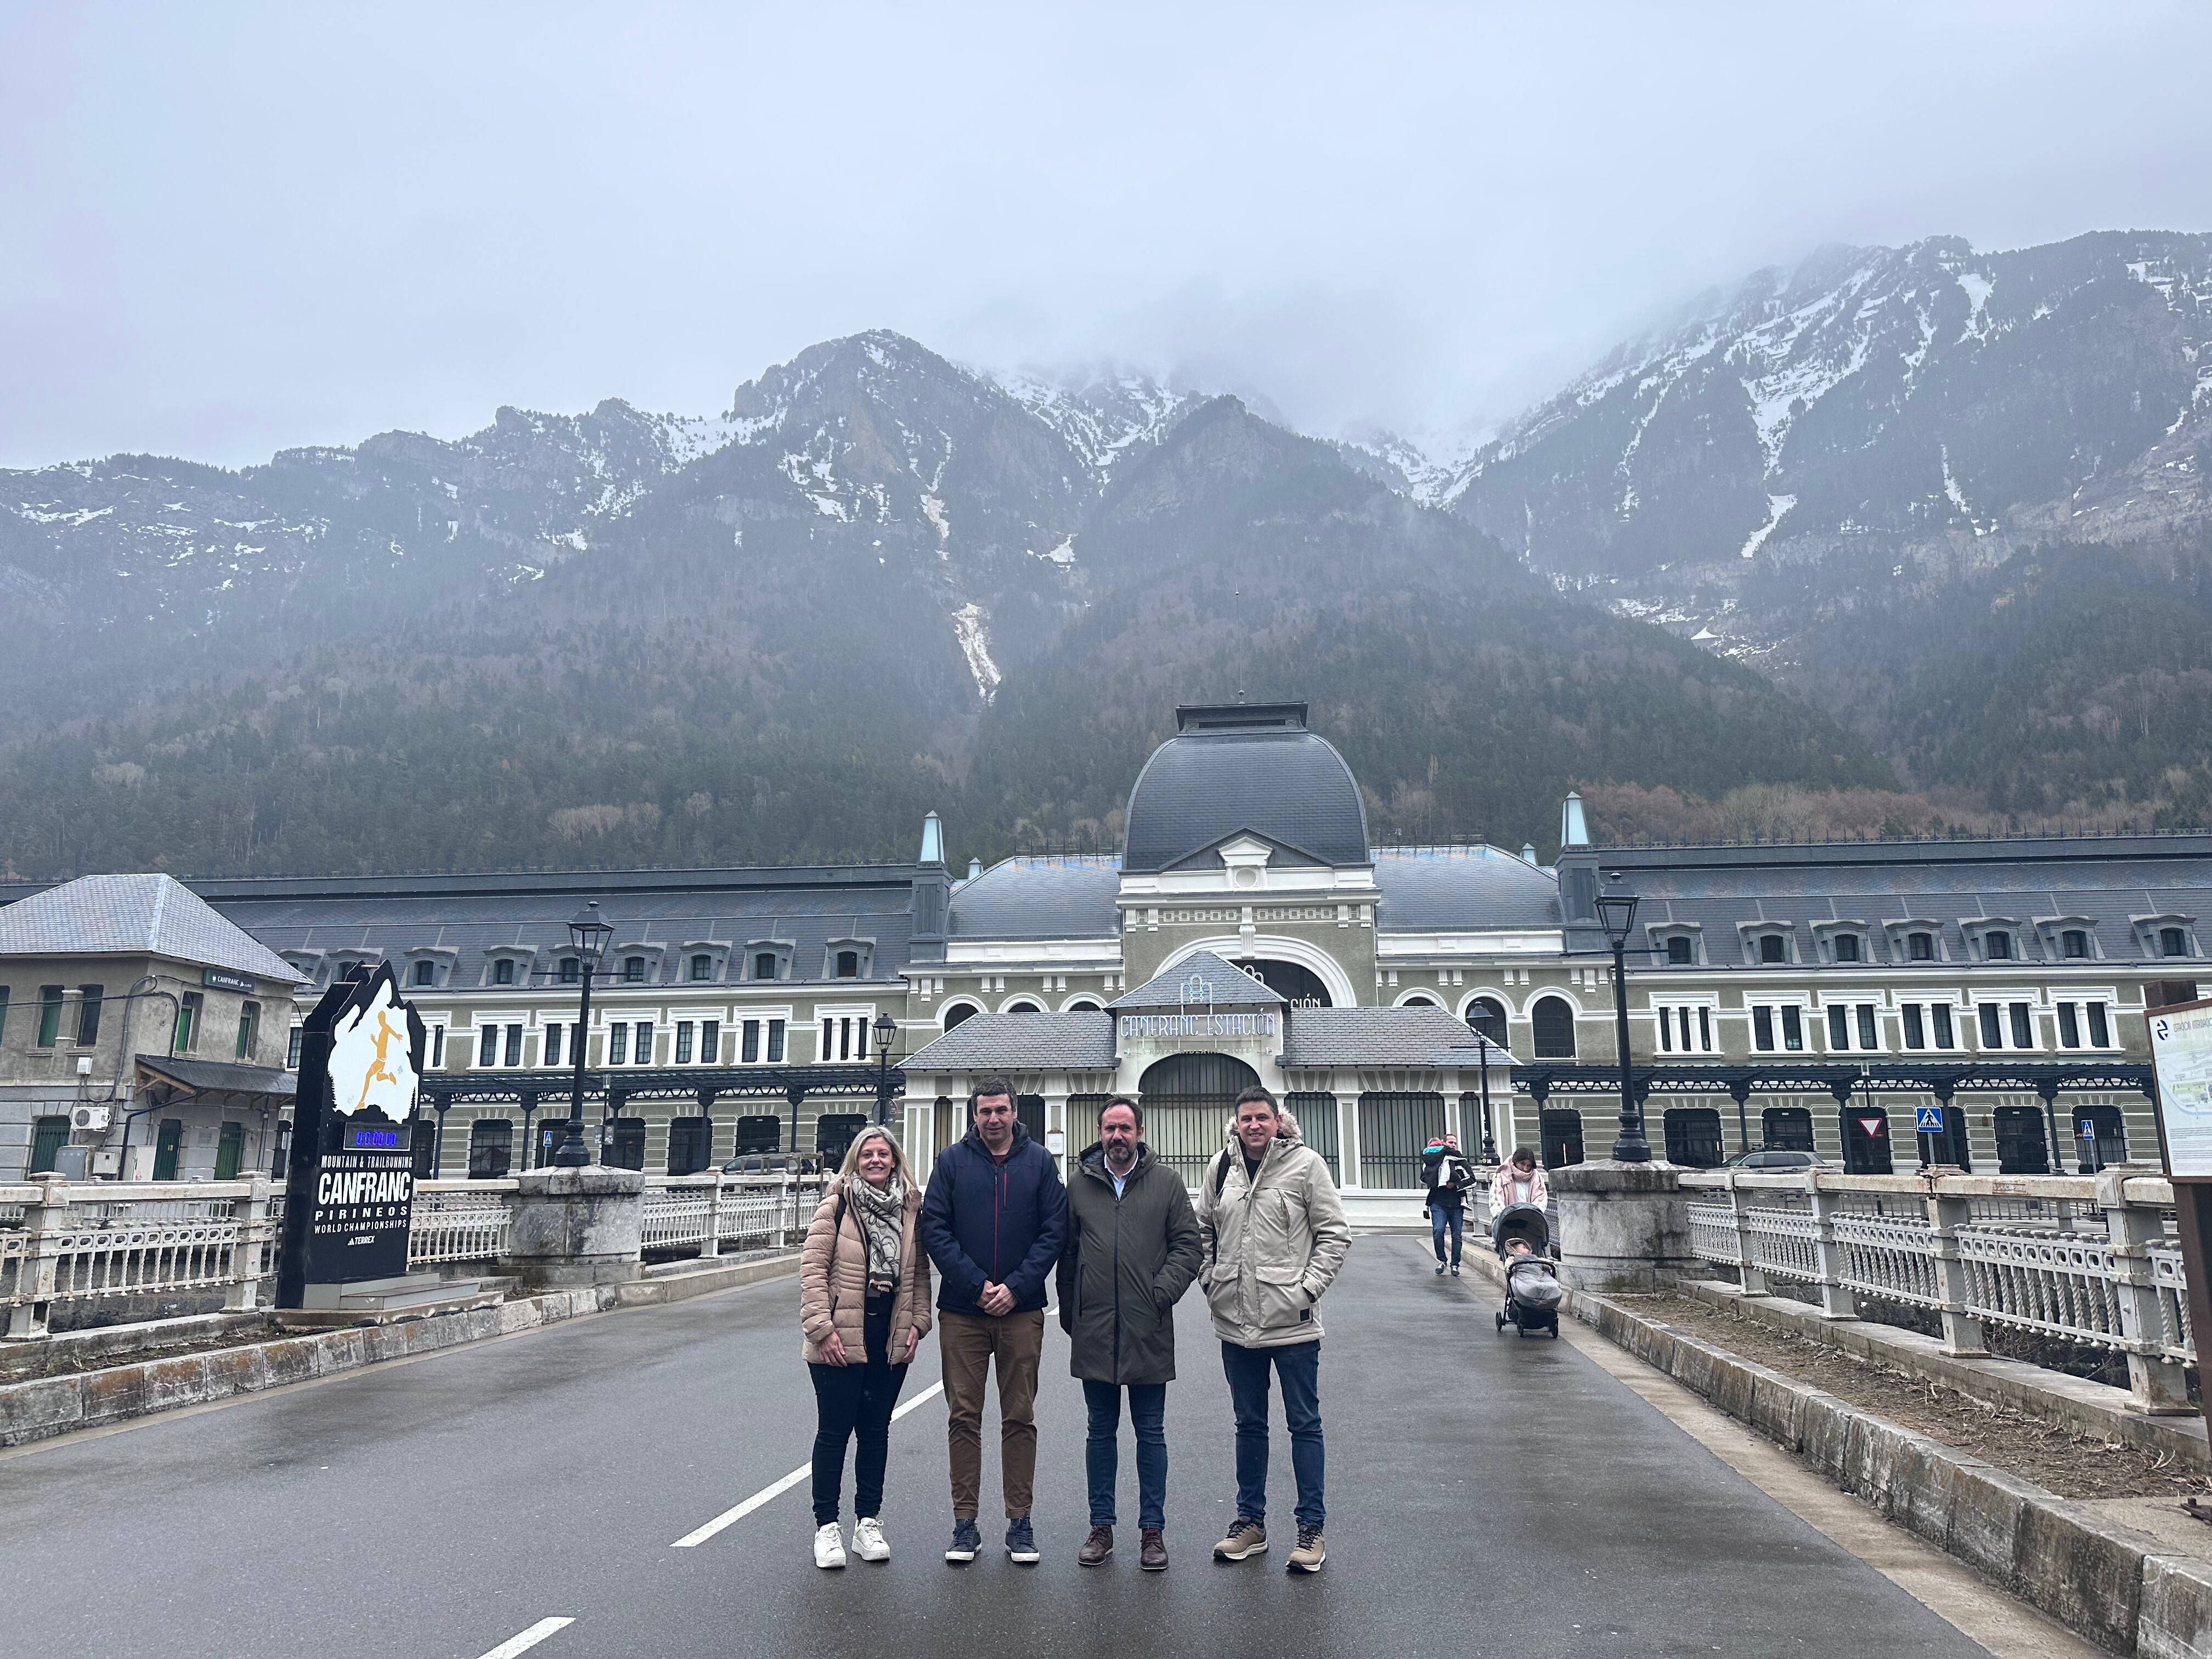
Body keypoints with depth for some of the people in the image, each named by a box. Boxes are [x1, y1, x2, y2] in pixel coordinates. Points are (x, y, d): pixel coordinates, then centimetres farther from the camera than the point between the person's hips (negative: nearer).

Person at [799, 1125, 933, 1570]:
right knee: (834, 1431, 4)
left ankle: (868, 1523, 23)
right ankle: (826, 1527, 15)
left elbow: (920, 1272, 11)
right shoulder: (837, 1204, -6)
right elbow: (813, 1267, -10)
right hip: (840, 1341, -4)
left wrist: (918, 1322, 1)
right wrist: (821, 1327, -15)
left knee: (876, 1431, 12)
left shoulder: (910, 1208, 7)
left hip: (890, 1340, 4)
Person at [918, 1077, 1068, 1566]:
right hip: (961, 1311, 0)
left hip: (1022, 1310, 0)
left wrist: (1015, 1288, -11)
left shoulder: (1039, 1162, 2)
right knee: (963, 1416, 5)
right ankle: (965, 1523, 15)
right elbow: (933, 1228, -3)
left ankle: (1020, 1522, 16)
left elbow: (1054, 1229, -1)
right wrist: (977, 1284, -12)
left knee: (1019, 1417, 6)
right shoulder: (952, 1161, 2)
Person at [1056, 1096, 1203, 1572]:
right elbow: (1066, 1252, 9)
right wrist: (1070, 1316, 6)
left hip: (1149, 1332, -1)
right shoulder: (1079, 1184, 5)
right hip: (1094, 1332, 1)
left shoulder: (1166, 1183, 2)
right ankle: (1101, 1527, 23)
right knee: (1101, 1431, 12)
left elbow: (1188, 1246, 2)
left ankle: (1153, 1530, 18)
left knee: (1151, 1433, 8)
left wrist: (1162, 1292, -10)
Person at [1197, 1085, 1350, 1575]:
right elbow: (1203, 1231, 15)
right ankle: (1251, 1521, 28)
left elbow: (1335, 1233, -5)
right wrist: (1212, 1281, 5)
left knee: (1304, 1424, 6)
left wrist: (1310, 1286, -12)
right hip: (1236, 1322, 4)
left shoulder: (1305, 1163, -8)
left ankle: (1311, 1528, 17)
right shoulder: (1222, 1167, 3)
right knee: (1249, 1424, 16)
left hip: (1292, 1321, -4)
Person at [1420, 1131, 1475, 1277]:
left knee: (1457, 1235, 3)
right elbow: (1424, 1179, 2)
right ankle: (1441, 1260, 2)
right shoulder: (1433, 1160, 5)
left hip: (1457, 1205, 2)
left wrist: (1456, 1185, -9)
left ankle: (1455, 1265, 16)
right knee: (1438, 1231, -17)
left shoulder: (1461, 1161, 11)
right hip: (1439, 1204, -2)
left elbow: (1471, 1179, 2)